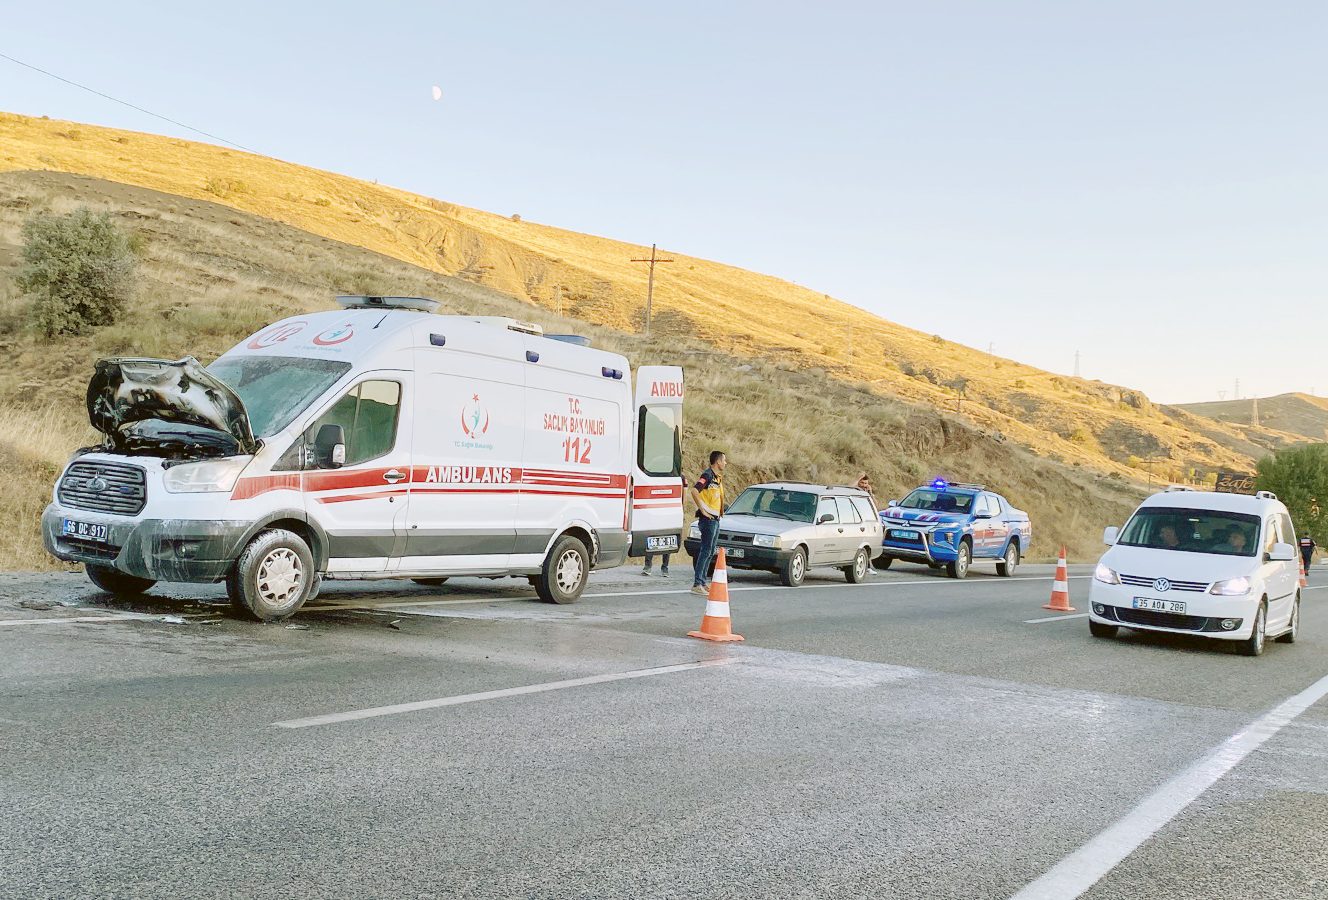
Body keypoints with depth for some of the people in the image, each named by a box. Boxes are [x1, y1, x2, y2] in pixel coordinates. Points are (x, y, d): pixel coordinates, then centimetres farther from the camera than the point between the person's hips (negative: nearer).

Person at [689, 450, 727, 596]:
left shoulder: (718, 477, 15)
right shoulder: (707, 475, -13)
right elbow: (694, 491, -27)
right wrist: (702, 509, -23)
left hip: (716, 518, 9)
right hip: (708, 518, -9)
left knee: (710, 552, 12)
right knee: (706, 551, -10)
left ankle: (703, 582, 18)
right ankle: (697, 584, -9)